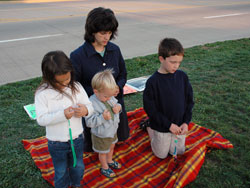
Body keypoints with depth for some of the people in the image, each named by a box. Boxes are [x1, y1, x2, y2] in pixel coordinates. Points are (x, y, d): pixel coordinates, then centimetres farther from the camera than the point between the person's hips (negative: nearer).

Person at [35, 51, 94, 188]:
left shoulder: (76, 87, -11)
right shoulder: (42, 93, -19)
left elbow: (90, 106, -7)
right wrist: (62, 115, -36)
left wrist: (86, 110, -31)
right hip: (56, 143, -3)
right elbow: (41, 119, -22)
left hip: (77, 138, 3)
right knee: (61, 171, 20)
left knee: (78, 167, 25)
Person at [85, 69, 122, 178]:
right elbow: (89, 122, -31)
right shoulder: (92, 104, -34)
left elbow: (116, 103, 5)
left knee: (111, 147, 31)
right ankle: (104, 168, 47)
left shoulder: (110, 97, -14)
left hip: (112, 130, 7)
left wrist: (118, 107, -18)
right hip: (101, 135, -7)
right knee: (103, 152, 20)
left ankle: (109, 161, 60)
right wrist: (103, 117, -40)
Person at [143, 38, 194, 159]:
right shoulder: (152, 82, -22)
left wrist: (186, 122, -10)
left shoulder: (182, 76, -9)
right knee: (161, 155, 16)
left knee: (178, 152, 22)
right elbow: (150, 108, -18)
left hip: (179, 126, 4)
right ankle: (149, 129, 36)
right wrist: (169, 125, -18)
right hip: (161, 127, -3)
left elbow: (189, 100, -1)